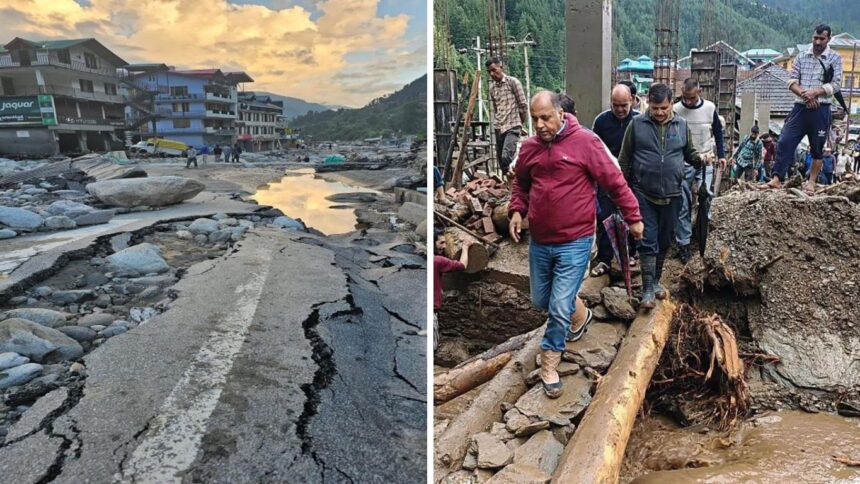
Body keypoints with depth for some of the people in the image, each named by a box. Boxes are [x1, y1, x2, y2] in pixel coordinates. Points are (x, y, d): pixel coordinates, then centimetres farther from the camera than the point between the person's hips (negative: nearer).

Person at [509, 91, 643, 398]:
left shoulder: (585, 142, -12)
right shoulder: (529, 148, 3)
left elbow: (615, 182, -7)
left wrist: (633, 217, -3)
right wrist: (517, 210, 2)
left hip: (574, 243, -5)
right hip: (539, 241, 6)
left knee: (560, 308, -5)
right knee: (541, 301, 20)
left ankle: (549, 364, 15)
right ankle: (577, 314, 50)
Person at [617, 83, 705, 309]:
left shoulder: (681, 125, 4)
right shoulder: (637, 123, -4)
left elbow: (689, 153, 14)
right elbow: (624, 159, 2)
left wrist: (701, 160, -9)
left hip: (672, 195, 3)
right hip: (643, 194, -3)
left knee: (664, 241, 13)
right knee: (648, 242, -4)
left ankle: (656, 280, 30)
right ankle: (648, 289, 0)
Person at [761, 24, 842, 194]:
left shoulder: (834, 58, 1)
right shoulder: (801, 57, 9)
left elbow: (835, 84, -5)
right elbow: (792, 81, 3)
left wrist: (814, 92, -19)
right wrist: (805, 95, -14)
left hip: (820, 109, -2)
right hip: (800, 107, 2)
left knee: (817, 148, 6)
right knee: (785, 142, -7)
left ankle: (811, 182, 17)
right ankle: (777, 179, -6)